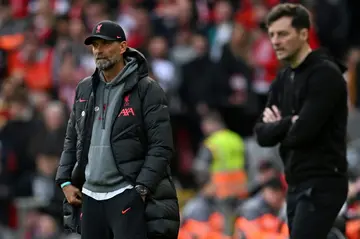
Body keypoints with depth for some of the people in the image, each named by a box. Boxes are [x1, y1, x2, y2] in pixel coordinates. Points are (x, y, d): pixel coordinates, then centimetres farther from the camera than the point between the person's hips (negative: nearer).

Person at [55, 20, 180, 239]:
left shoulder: (147, 90, -4)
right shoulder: (84, 90, 15)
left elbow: (161, 147, -9)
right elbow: (72, 140, 22)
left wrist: (141, 189, -16)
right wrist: (65, 181, 10)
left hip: (127, 195, -6)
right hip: (91, 195, 6)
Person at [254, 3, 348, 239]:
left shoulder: (325, 74, -13)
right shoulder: (283, 79, 14)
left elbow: (302, 132, -22)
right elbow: (262, 134, 8)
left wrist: (278, 127, -1)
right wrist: (287, 124, -12)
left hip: (322, 185, -9)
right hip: (297, 184, 9)